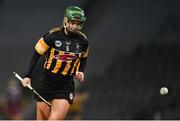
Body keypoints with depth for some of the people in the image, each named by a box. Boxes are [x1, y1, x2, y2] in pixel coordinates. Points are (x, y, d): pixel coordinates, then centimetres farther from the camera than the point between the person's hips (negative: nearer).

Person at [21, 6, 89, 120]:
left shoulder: (83, 41, -2)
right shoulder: (52, 36, -10)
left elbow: (84, 58, 18)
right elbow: (36, 55, -2)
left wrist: (81, 72, 1)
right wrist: (28, 76, -8)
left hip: (66, 88, 0)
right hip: (46, 84, 0)